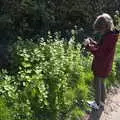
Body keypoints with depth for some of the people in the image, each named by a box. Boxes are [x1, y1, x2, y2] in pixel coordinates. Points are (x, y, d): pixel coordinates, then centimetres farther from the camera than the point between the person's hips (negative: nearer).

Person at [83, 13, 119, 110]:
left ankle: (97, 104, 26)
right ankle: (102, 101, 40)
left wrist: (88, 45, -23)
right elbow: (101, 47, 10)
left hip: (101, 67, -9)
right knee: (101, 83, 24)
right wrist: (92, 41, -2)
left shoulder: (108, 38, -28)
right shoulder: (110, 35, 3)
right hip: (104, 66, 9)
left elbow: (99, 53, -28)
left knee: (98, 85, 9)